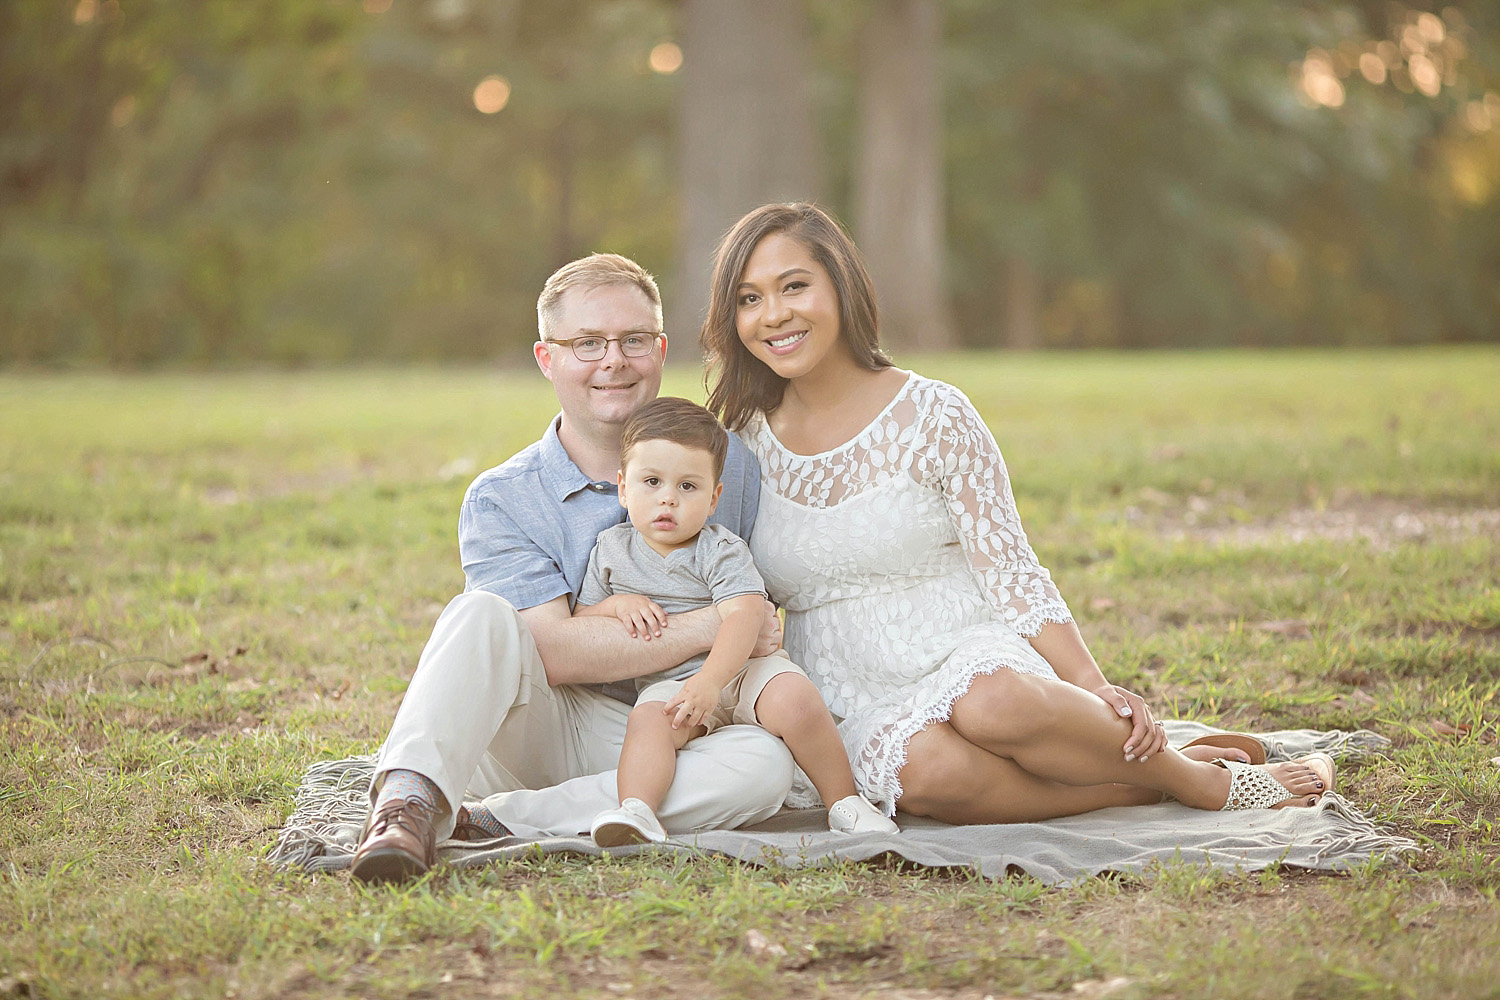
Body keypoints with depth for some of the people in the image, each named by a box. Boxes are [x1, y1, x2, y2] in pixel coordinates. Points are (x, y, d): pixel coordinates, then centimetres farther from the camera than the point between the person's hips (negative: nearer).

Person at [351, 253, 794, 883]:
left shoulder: (727, 463, 5)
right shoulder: (500, 500, -1)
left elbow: (765, 613, 11)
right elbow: (556, 651, -14)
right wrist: (711, 627, -17)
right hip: (543, 731, -2)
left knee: (766, 764, -32)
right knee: (484, 615, -28)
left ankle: (493, 825, -30)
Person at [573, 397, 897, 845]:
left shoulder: (720, 551, -5)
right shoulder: (611, 549, 8)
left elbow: (743, 619, -20)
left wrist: (709, 682, -35)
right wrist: (616, 605, -10)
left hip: (738, 666, -1)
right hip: (667, 681, 2)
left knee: (793, 699, -28)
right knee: (647, 720, -31)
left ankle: (845, 803, -15)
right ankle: (637, 813, -47)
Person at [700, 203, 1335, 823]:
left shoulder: (933, 414, -3)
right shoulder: (744, 443, 6)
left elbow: (1010, 570, -5)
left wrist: (1092, 687, -16)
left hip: (970, 660, -1)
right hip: (853, 708, 2)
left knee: (992, 702, -40)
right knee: (926, 769, -37)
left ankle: (1198, 778, -14)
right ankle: (1139, 785, -16)